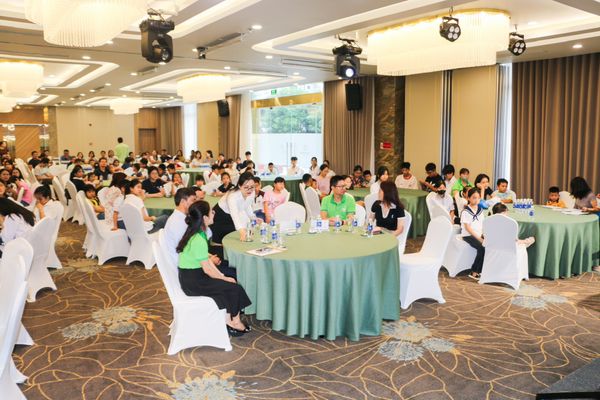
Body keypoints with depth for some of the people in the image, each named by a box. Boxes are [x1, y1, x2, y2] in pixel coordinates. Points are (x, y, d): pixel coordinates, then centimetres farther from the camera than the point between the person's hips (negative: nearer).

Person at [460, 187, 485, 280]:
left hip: (479, 235, 6)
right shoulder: (466, 211, -7)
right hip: (468, 235, -6)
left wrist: (483, 236, -3)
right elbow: (467, 227, -12)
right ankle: (474, 272, -17)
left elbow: (483, 225, 13)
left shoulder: (480, 210, 12)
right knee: (482, 248, -28)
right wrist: (478, 238, -16)